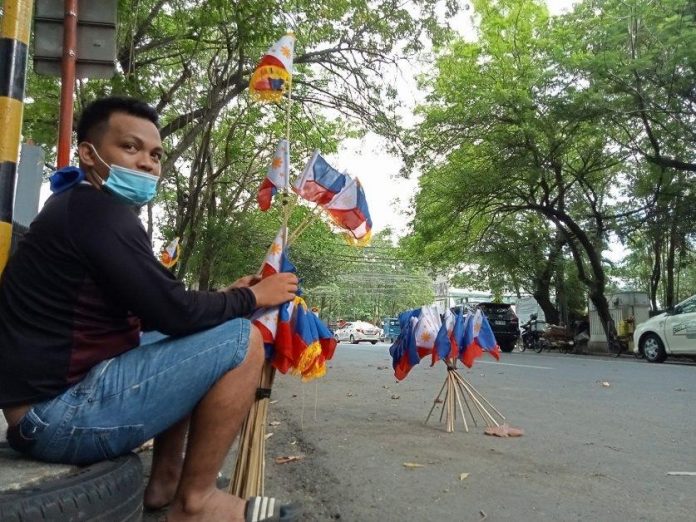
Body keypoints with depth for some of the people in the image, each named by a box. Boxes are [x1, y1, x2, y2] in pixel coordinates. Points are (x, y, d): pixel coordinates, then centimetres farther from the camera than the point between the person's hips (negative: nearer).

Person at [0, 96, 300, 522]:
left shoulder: (82, 209, 15)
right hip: (60, 411, -10)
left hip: (65, 393, 10)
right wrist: (252, 297, -5)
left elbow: (158, 308, 16)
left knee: (196, 340, 21)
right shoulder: (97, 209, -16)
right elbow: (174, 313, -21)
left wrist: (225, 297, 5)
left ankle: (165, 481, 18)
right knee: (243, 340, -15)